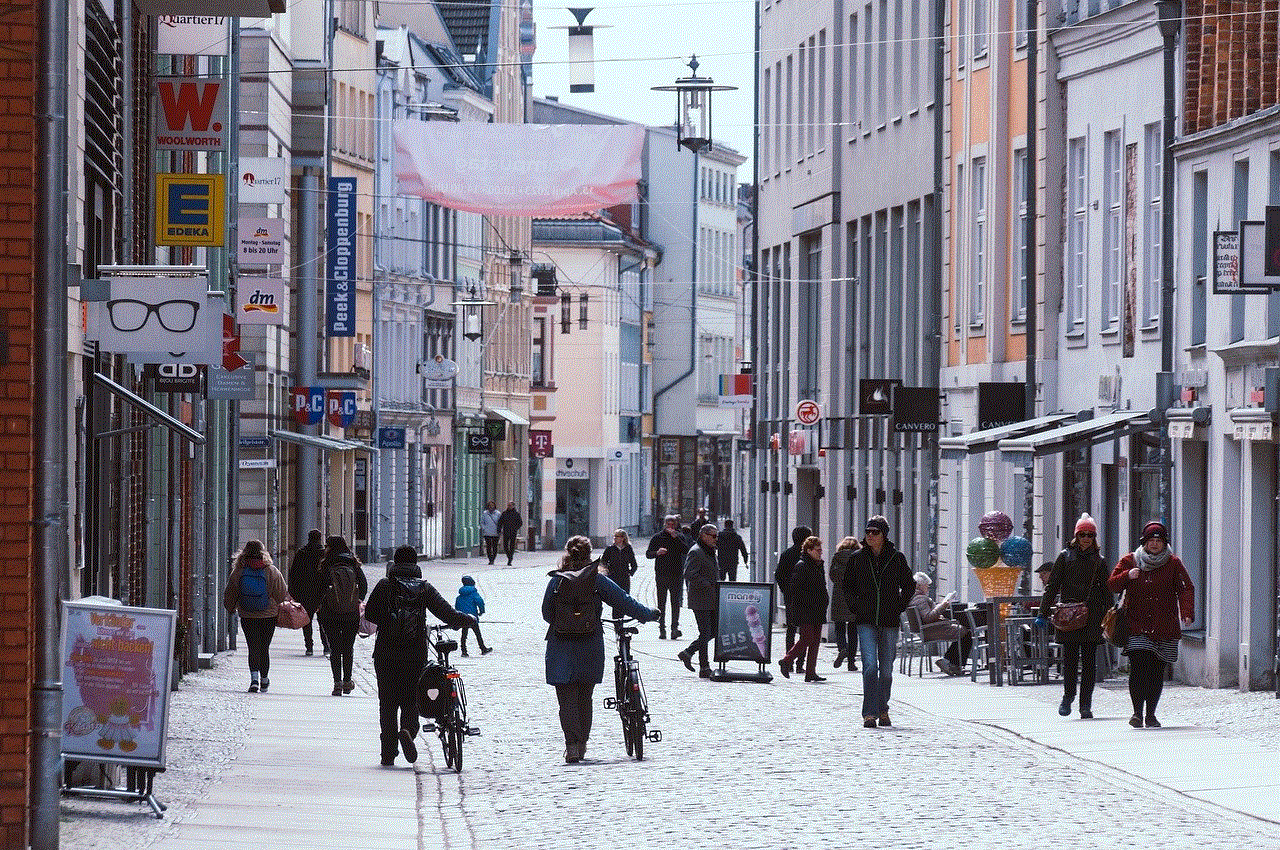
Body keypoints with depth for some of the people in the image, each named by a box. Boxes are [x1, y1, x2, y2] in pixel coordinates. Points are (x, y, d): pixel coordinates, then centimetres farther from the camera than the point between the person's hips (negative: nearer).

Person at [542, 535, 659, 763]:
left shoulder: (556, 580, -3)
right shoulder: (597, 580, -3)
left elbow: (546, 613, 5)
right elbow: (624, 603, 1)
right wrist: (649, 614, 17)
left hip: (561, 650, -1)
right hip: (590, 648, 1)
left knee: (567, 698, -1)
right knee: (584, 697, 16)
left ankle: (572, 744, -16)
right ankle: (581, 744, 21)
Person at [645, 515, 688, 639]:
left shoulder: (680, 537, 7)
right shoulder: (657, 537, 7)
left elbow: (686, 551, -8)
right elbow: (648, 554, 6)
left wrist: (675, 538, -15)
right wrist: (657, 553, -15)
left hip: (676, 574, -1)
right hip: (661, 575, 1)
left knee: (675, 602, -6)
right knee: (661, 602, 0)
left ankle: (675, 628, -8)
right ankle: (662, 630, 3)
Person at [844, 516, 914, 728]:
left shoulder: (896, 558, 2)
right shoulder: (858, 558, 4)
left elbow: (909, 586, 14)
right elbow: (848, 587, 16)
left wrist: (899, 608, 5)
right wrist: (856, 607, 6)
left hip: (890, 622, 1)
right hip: (866, 622, -1)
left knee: (886, 669, 7)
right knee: (870, 665, -14)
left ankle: (883, 710, 23)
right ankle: (869, 713, -15)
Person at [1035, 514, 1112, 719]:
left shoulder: (1099, 561, 11)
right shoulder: (1065, 557, 6)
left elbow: (1106, 592, 16)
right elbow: (1052, 586, 5)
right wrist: (1043, 613, -2)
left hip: (1092, 617, 1)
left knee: (1089, 661, -1)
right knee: (1070, 659, -3)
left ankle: (1086, 705, 3)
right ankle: (1068, 696, 17)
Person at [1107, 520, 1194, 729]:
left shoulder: (1173, 564, 5)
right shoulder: (1129, 561, 7)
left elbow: (1185, 589, -2)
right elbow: (1112, 585, 8)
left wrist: (1187, 612, -19)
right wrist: (1127, 576, -13)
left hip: (1164, 626, 1)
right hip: (1137, 626, -1)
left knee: (1157, 672, 4)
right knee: (1138, 668, -14)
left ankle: (1150, 714, 15)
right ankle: (1138, 712, -8)